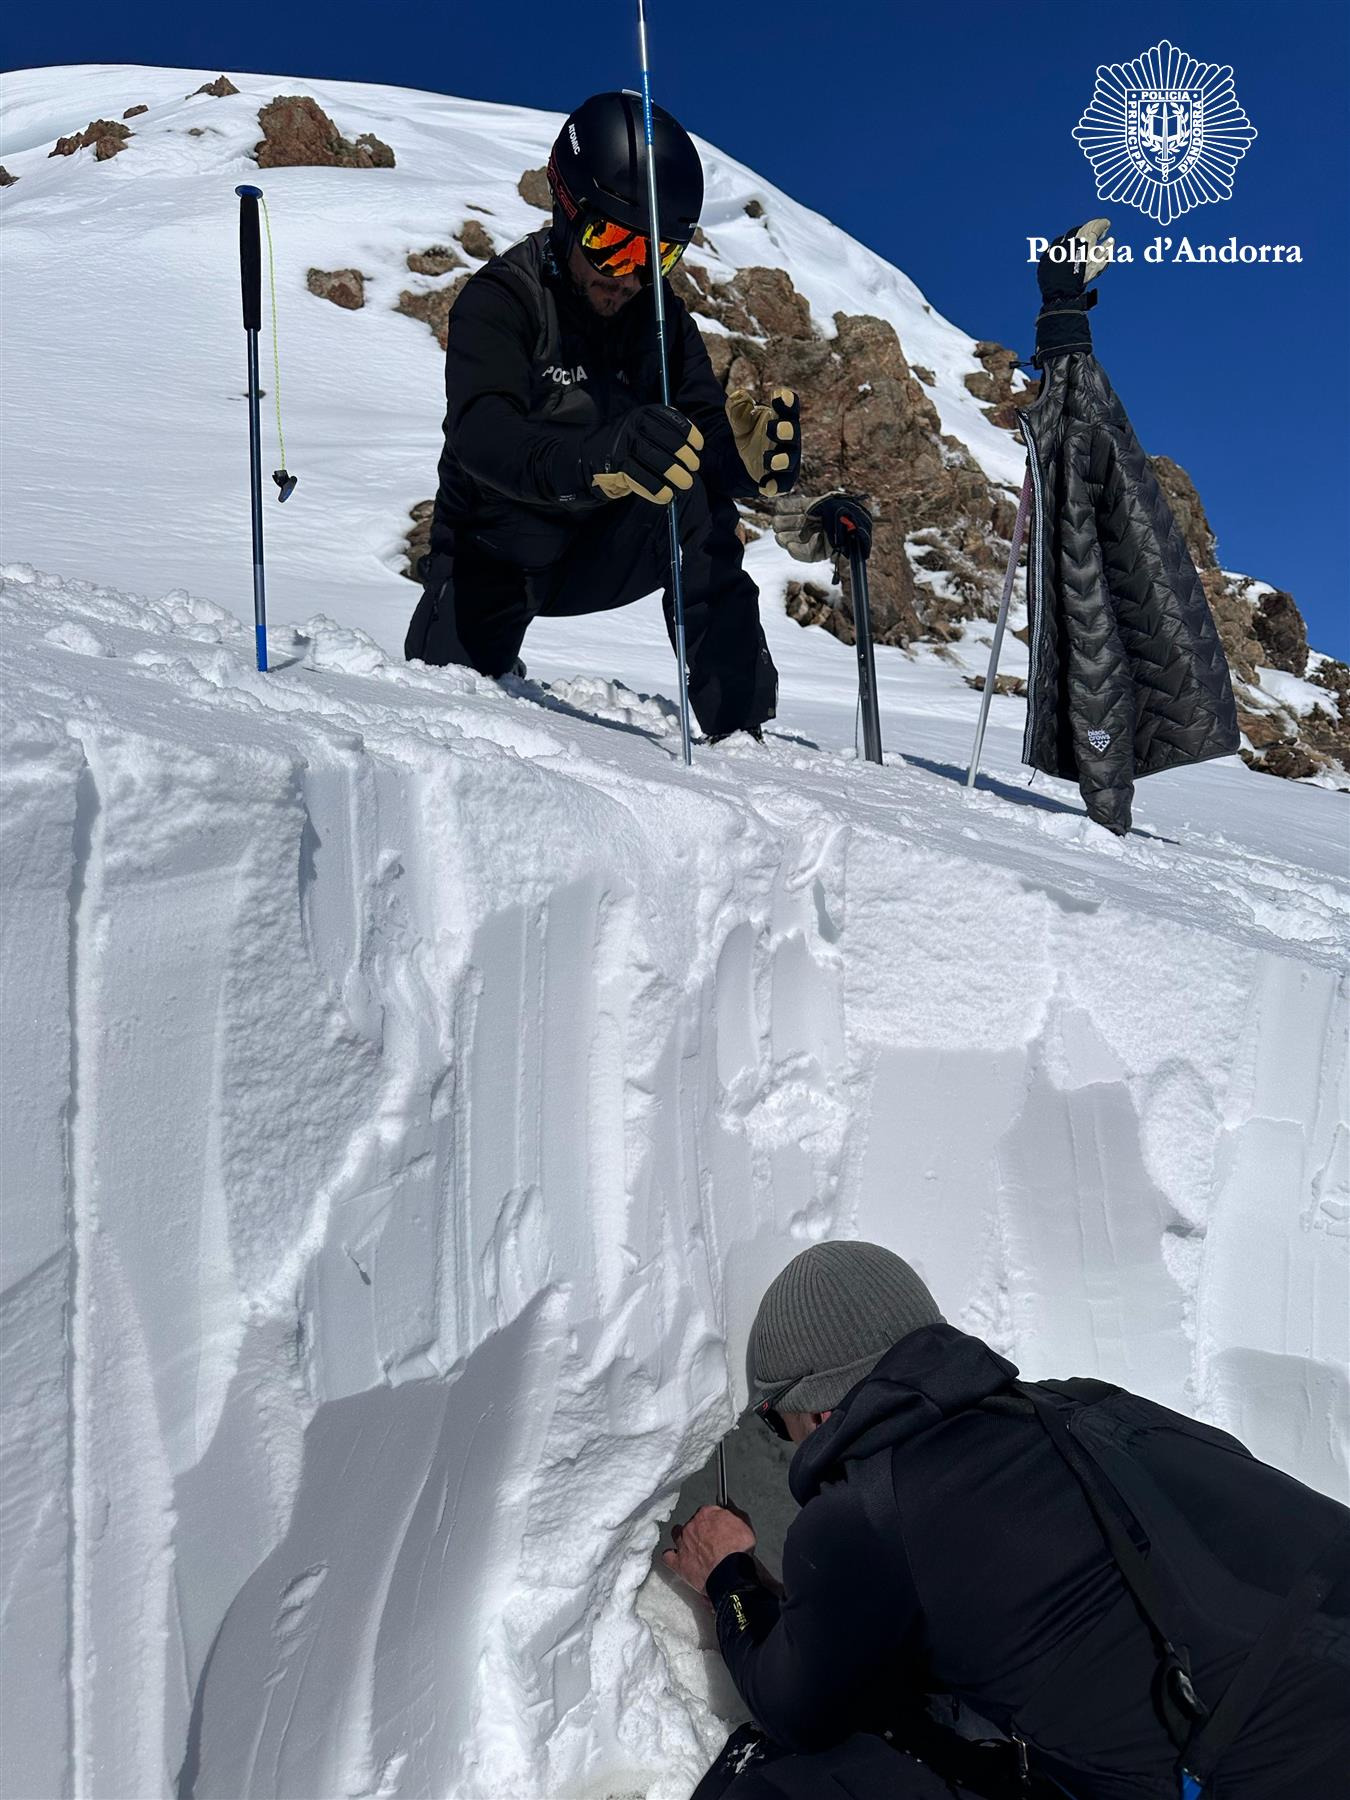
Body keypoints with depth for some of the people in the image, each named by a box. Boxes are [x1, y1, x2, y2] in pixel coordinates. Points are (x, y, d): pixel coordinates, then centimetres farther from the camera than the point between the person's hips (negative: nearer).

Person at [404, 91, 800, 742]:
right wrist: (598, 458, -58)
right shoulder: (498, 299, -19)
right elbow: (483, 436, -37)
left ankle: (739, 724, -23)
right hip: (493, 558, -2)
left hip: (600, 551, 2)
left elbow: (706, 429, -15)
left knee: (697, 504, -25)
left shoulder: (660, 317, -5)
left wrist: (747, 451, -41)